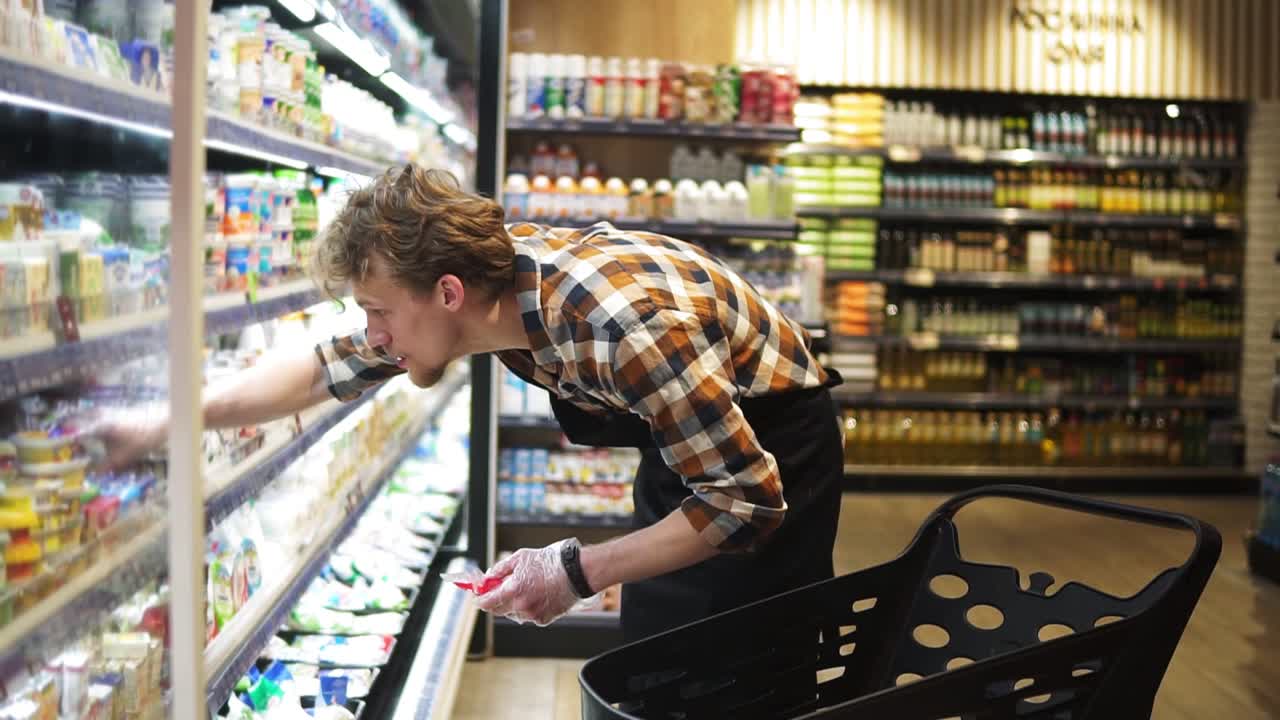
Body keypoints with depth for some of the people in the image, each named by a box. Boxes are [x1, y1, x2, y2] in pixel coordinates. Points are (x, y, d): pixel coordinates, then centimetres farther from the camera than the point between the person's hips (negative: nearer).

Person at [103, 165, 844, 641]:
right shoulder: (491, 269, -15)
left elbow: (748, 500, -32)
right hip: (685, 432, 7)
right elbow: (322, 368, -2)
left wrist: (577, 572, -29)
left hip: (770, 445, -7)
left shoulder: (622, 323, -39)